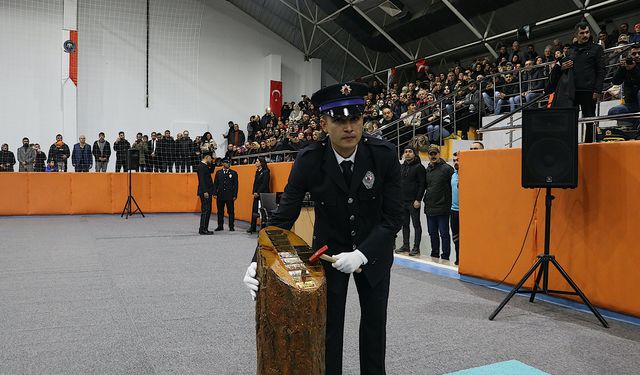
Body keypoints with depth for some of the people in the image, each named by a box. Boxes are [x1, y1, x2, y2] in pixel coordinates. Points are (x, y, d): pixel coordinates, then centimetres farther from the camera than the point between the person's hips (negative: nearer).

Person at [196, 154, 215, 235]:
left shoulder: (205, 166, 15)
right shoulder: (200, 166, -13)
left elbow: (211, 171, 32)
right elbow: (201, 180, -20)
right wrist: (205, 191, -24)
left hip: (208, 192, 10)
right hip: (204, 192, -10)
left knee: (208, 211, 12)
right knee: (205, 210, -8)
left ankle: (205, 228, 17)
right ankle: (202, 229, -5)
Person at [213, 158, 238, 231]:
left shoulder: (233, 173, 4)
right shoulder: (218, 173, 11)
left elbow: (235, 185, 1)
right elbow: (215, 184, 10)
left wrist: (235, 195, -5)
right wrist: (215, 193, 1)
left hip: (229, 196, -2)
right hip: (220, 195, 2)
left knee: (231, 211, 0)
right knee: (220, 211, 7)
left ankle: (231, 226, 6)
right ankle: (220, 226, 16)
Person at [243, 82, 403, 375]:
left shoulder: (385, 155, -22)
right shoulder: (308, 161, -22)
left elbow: (394, 217, -18)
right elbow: (283, 217, -18)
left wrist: (361, 255, -29)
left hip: (374, 249, 1)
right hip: (329, 249, -1)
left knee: (375, 321, 12)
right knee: (329, 325, 1)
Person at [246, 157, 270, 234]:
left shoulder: (266, 172, -10)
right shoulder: (257, 171, 15)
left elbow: (264, 184, -15)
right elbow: (255, 182, 16)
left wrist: (258, 193, -14)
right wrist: (254, 192, 3)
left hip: (263, 194, -8)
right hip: (256, 194, 8)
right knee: (254, 210, 7)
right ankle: (252, 227, 13)